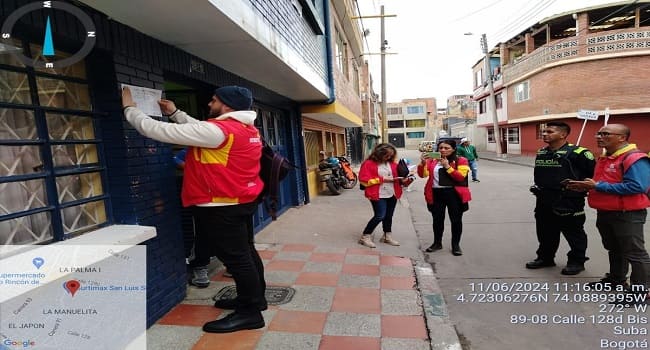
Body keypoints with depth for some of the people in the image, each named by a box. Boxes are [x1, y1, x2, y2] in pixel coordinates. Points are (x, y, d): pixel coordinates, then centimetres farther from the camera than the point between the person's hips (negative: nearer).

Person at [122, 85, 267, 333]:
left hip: (221, 207, -10)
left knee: (235, 258, -2)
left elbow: (161, 132, -17)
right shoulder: (247, 129, 9)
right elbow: (200, 129, 24)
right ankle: (254, 298, 32)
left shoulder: (219, 130, -21)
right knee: (244, 253, 18)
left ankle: (250, 312, 10)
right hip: (242, 202, 10)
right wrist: (175, 113, 24)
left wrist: (130, 109, -3)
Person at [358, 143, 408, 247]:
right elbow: (364, 180, -14)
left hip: (392, 194, 6)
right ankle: (365, 237, 2)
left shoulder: (392, 163, 8)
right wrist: (381, 180, -15)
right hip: (378, 195, -6)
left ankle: (387, 237, 32)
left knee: (389, 216, 15)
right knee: (380, 216, -12)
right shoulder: (368, 164, -9)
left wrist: (402, 179, -10)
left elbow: (398, 174, 15)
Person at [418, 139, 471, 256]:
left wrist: (447, 166, -18)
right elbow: (422, 174, -2)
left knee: (456, 220, 7)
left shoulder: (461, 160, -2)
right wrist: (422, 163, -19)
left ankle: (456, 245, 23)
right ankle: (437, 243, 28)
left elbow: (461, 177, -13)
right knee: (437, 219, 12)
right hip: (436, 193, 2)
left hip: (454, 193, -2)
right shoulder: (432, 161, 5)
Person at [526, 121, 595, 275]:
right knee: (545, 232, 16)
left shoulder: (577, 152, -13)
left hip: (568, 202, -7)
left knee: (573, 233, 8)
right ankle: (545, 257, 31)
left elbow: (595, 172, -11)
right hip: (544, 201, 7)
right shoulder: (541, 153, 11)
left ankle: (577, 261, 22)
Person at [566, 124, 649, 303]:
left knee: (635, 253, 1)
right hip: (605, 212, 9)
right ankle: (616, 279, 37)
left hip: (627, 215, -9)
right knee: (614, 250, 22)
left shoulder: (635, 159, -18)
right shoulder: (604, 158, 12)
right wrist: (587, 186, 2)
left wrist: (598, 186, -25)